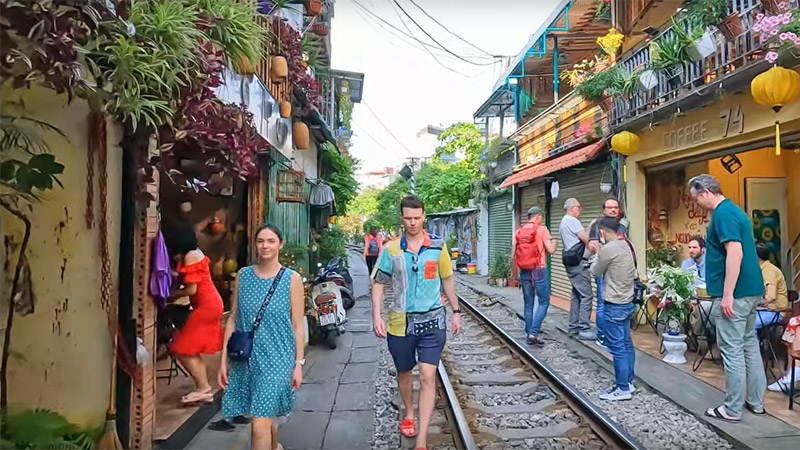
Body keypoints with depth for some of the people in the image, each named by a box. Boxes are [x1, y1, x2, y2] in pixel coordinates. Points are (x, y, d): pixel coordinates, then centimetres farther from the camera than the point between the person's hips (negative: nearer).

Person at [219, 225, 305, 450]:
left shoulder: (292, 279, -5)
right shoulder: (243, 275, 3)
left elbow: (297, 325, -3)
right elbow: (233, 319, 6)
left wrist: (299, 363, -5)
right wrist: (224, 359, 4)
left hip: (276, 359, -4)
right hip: (245, 359, 4)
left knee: (260, 424, -9)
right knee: (264, 418, 18)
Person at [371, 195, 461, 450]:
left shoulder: (438, 246, -2)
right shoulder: (390, 249, -4)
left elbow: (447, 280, 9)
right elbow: (379, 284, 0)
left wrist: (456, 311, 11)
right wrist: (377, 316, -10)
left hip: (432, 321, -1)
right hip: (400, 322, 1)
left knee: (428, 377, -6)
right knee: (404, 372, 19)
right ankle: (409, 414, 45)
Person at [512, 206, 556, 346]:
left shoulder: (518, 231, 8)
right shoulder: (541, 229, -6)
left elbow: (513, 253, 8)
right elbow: (550, 250, -8)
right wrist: (553, 242, 12)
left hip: (524, 271, 5)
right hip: (539, 270, -5)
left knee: (528, 304, 12)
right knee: (544, 302, 2)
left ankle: (529, 333, 15)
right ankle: (533, 333, -9)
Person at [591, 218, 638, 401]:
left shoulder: (607, 249, -19)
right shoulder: (626, 245, 7)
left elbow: (595, 272, -4)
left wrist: (597, 255, 13)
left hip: (615, 305, -9)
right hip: (627, 302, 9)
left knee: (617, 347, -3)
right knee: (626, 343, 15)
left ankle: (622, 389, 2)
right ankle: (628, 381, 23)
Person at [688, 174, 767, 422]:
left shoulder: (723, 214, -16)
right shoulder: (734, 210, 15)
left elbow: (735, 253, -25)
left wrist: (727, 295, -24)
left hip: (735, 293, -10)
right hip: (751, 289, 10)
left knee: (732, 350, -2)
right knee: (749, 344, 17)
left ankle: (732, 409, 6)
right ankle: (756, 401, 26)